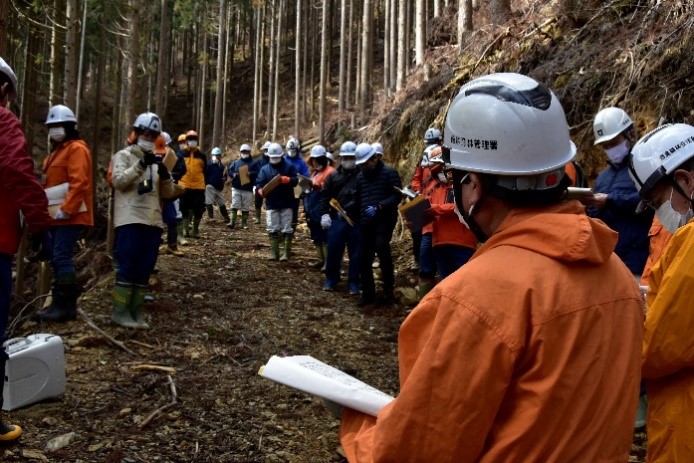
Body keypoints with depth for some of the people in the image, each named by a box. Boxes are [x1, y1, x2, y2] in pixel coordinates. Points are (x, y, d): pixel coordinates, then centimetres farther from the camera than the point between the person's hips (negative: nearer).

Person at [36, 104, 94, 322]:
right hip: (56, 216, 10)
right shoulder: (57, 150, 22)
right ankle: (59, 302, 19)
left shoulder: (77, 149, -9)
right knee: (57, 259, 12)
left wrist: (65, 209, -25)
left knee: (62, 258, -12)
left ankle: (66, 306, -8)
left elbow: (79, 183, -20)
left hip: (69, 215, -10)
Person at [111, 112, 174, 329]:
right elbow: (118, 181, -14)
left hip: (153, 221, 6)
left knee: (145, 269, 7)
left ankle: (136, 311, 14)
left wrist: (165, 176, -6)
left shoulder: (157, 161, 20)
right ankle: (120, 312, 1)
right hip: (130, 220, -6)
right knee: (128, 266, -7)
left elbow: (168, 193, 14)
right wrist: (141, 165, -24)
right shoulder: (123, 155, 3)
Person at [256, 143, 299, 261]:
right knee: (272, 229, 1)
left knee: (287, 230, 1)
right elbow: (259, 183, -1)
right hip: (271, 204, 2)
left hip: (286, 204, -2)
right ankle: (274, 253, 7)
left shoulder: (289, 166, 2)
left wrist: (285, 179, -26)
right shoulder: (264, 169, 7)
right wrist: (261, 190, -24)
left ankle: (286, 253, 8)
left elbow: (295, 180, -7)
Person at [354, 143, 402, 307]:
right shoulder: (360, 177, 15)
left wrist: (378, 207, -22)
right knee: (364, 259, 5)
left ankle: (388, 291, -15)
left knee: (381, 246, -26)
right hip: (366, 223, 6)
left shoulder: (389, 173, -3)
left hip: (384, 220, -6)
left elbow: (397, 196, -11)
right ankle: (368, 293, 20)